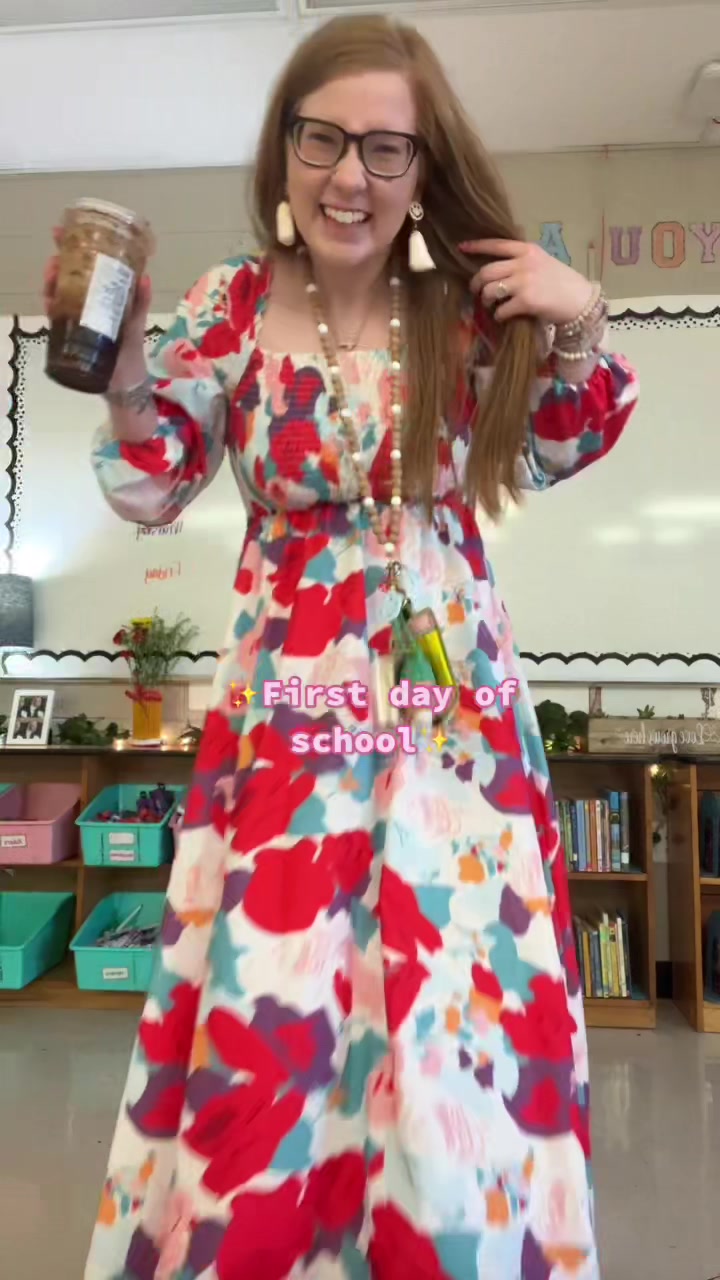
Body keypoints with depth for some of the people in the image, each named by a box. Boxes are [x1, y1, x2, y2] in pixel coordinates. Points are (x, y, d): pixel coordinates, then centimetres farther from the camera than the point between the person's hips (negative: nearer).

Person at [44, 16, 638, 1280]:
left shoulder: (466, 303, 2)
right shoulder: (234, 302, 0)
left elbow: (556, 454, 15)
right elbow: (150, 487, 3)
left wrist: (580, 325, -1)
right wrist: (123, 354, -14)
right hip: (288, 698, 0)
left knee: (460, 999, 7)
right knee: (263, 1001, 3)